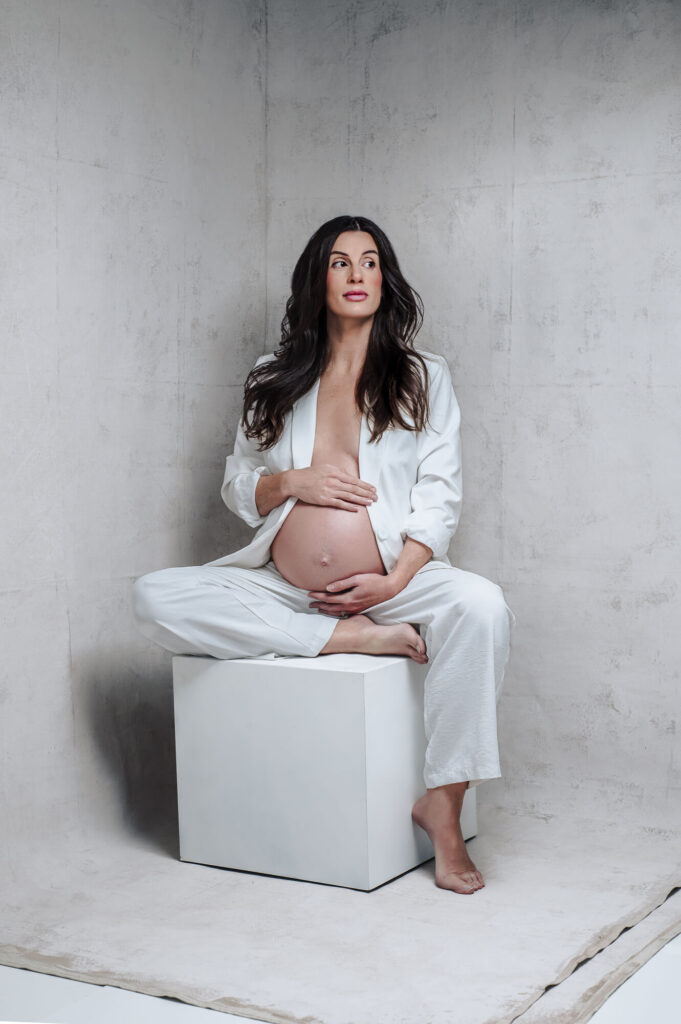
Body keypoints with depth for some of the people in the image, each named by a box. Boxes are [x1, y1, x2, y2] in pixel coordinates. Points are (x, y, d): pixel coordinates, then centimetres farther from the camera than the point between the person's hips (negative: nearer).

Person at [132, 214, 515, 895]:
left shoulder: (423, 377, 9)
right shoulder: (273, 379, 14)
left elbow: (439, 497, 2)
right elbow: (237, 487, 14)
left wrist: (396, 583, -13)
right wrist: (293, 483, -8)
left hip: (394, 581, -2)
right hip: (283, 589, 2)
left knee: (481, 605, -33)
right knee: (156, 598, -21)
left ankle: (442, 806, -24)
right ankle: (351, 638, -23)